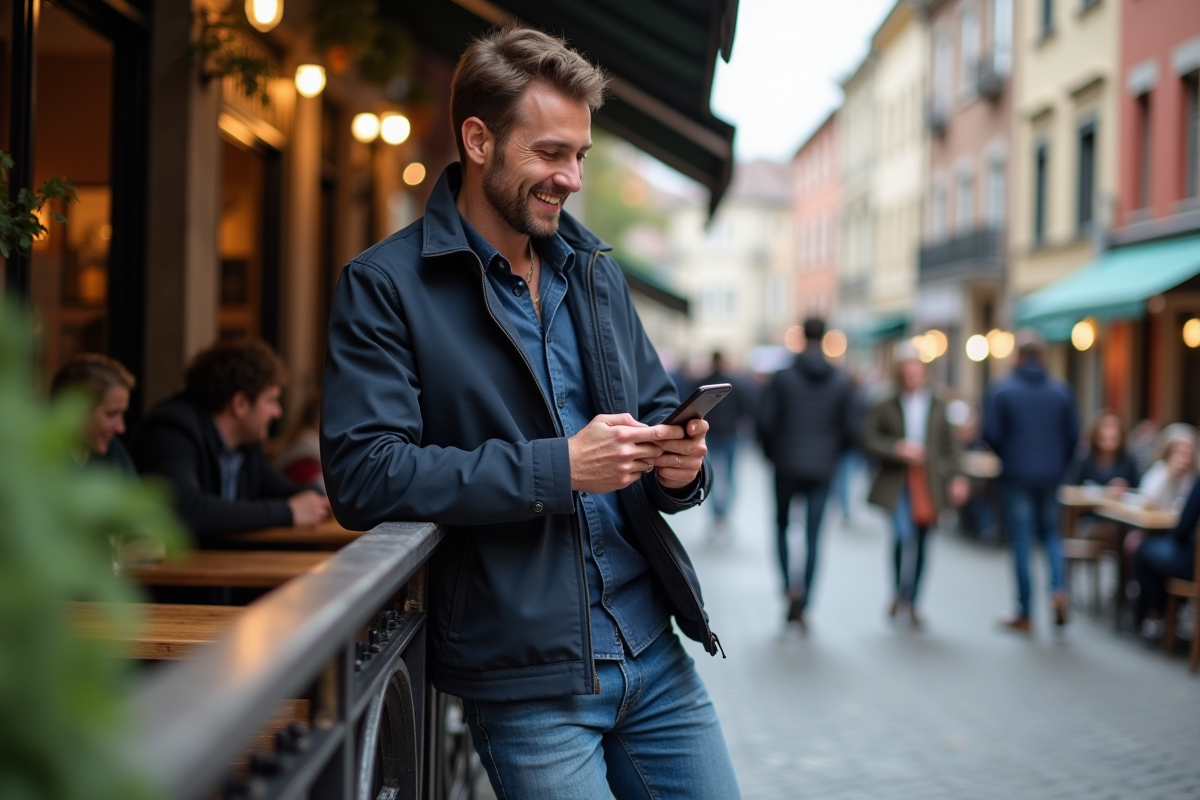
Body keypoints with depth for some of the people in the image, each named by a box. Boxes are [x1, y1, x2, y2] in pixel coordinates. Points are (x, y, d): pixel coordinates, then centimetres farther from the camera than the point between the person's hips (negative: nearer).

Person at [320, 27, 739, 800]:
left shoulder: (594, 270, 13)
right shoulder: (384, 287, -7)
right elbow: (362, 473, -18)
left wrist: (680, 463, -4)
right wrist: (558, 468, -20)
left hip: (652, 650, 6)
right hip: (527, 679, -6)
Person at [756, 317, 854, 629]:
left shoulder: (783, 378, -6)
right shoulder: (841, 383, 1)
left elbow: (765, 420, -7)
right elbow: (847, 428, 1)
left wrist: (772, 452, 10)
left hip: (786, 466, -1)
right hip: (821, 469, 1)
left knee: (782, 525, 17)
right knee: (812, 537, 4)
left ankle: (789, 584, -6)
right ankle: (800, 607, 3)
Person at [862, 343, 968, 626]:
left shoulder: (938, 406, 6)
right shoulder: (885, 406, 0)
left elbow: (951, 443, 8)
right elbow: (869, 438, 0)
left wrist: (957, 476, -2)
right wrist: (897, 449, -14)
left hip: (928, 485, 3)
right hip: (897, 483, -3)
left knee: (920, 543, 8)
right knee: (904, 535, -20)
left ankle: (911, 602, 21)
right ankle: (901, 593, -4)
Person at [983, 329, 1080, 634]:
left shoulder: (1001, 390, -7)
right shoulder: (1061, 390, 1)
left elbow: (991, 434, -8)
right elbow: (1073, 434, 1)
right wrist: (1058, 465, 14)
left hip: (1016, 475, -2)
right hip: (1051, 477, 2)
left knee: (1021, 542, 3)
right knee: (1050, 532, 19)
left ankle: (1025, 614, 7)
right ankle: (1058, 588, -6)